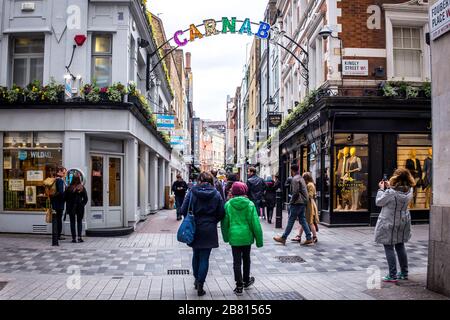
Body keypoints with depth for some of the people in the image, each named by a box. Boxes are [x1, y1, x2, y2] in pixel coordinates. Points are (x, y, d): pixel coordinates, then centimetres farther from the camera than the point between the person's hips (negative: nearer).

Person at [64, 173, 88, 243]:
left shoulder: (69, 188, -8)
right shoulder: (82, 188, -6)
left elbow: (65, 197, 0)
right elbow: (85, 198, -3)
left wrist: (68, 205, 14)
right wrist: (82, 205, 8)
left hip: (71, 208, 0)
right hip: (80, 207, 1)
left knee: (72, 222, 8)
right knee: (79, 221, 12)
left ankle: (74, 238, 6)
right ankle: (79, 237, 0)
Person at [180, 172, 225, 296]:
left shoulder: (192, 192, -5)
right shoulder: (216, 194, -3)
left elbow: (183, 210, -5)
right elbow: (221, 213, -3)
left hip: (194, 229, 1)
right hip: (209, 230, -1)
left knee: (196, 255, 19)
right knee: (204, 257, 5)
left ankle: (196, 280, 30)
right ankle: (200, 284, 1)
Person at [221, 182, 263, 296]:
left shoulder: (228, 204, -5)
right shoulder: (250, 204, -7)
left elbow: (225, 222, 2)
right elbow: (255, 222, -6)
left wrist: (226, 237, 15)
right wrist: (259, 239, 2)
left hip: (234, 236, -1)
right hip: (247, 236, 1)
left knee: (237, 261, 5)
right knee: (246, 259, 20)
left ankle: (239, 286, 5)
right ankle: (246, 281, 36)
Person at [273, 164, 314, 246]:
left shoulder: (295, 179, -13)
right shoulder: (301, 178, 17)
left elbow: (295, 192, -20)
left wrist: (291, 202, -11)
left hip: (297, 203, -9)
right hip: (303, 203, 9)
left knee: (291, 220, -2)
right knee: (302, 220, 10)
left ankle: (283, 238, 5)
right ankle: (309, 239, 7)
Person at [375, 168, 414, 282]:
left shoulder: (391, 192, -26)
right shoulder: (409, 191, -5)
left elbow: (378, 202, -12)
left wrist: (382, 189, -2)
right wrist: (389, 187, 7)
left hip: (389, 224, -7)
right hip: (403, 222, 7)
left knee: (389, 248, 2)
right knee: (400, 246, 19)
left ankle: (392, 275, 5)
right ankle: (404, 273, 28)